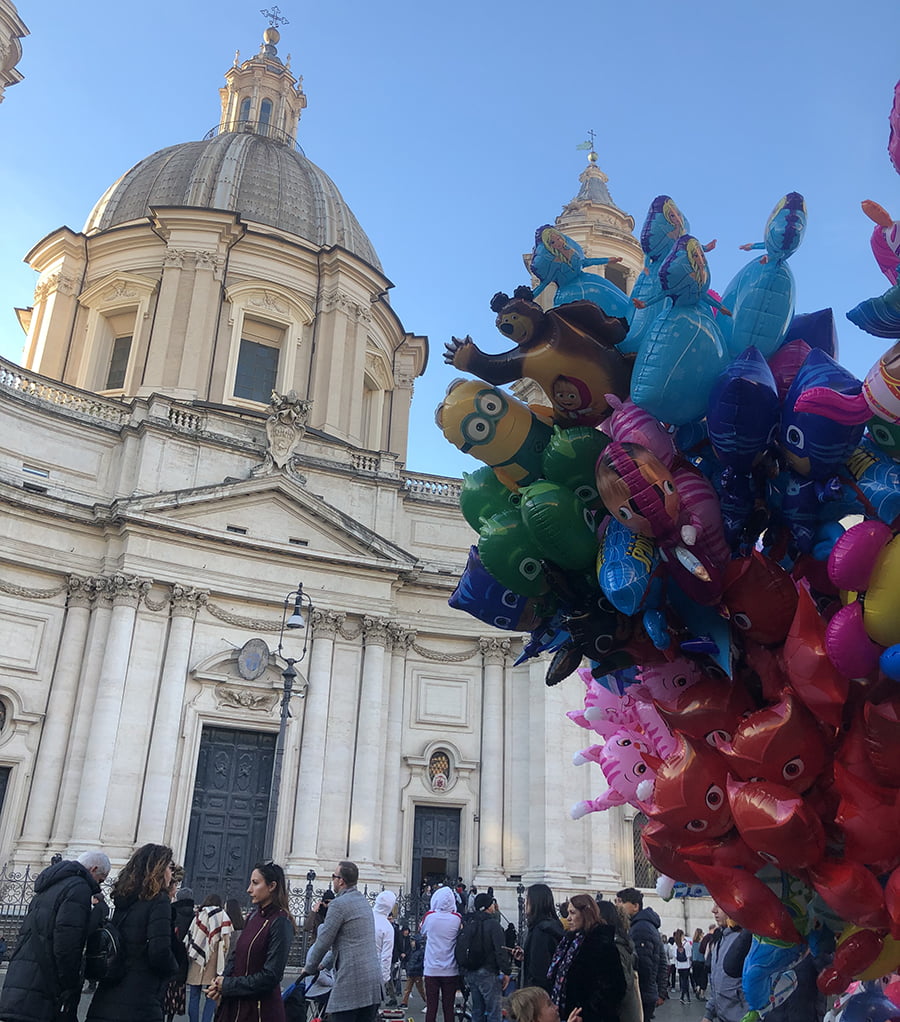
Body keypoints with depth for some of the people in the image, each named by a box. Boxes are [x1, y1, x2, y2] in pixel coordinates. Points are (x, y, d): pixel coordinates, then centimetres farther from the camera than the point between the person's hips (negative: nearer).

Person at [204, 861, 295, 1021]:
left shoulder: (281, 923, -15)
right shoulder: (253, 918, 9)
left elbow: (270, 976, -17)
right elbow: (234, 956, 11)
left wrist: (227, 986, -12)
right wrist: (219, 985, -7)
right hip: (234, 1005, 7)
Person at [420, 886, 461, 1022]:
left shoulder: (429, 916, -6)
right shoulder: (457, 918, -7)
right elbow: (460, 936, 9)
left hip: (431, 970, -1)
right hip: (451, 970, 1)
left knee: (431, 1007, 4)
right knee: (448, 1008, 7)